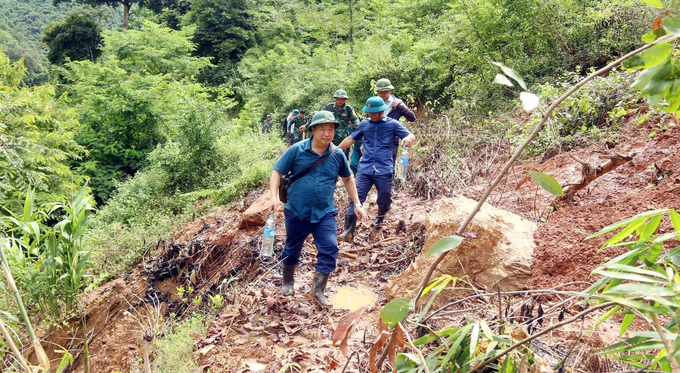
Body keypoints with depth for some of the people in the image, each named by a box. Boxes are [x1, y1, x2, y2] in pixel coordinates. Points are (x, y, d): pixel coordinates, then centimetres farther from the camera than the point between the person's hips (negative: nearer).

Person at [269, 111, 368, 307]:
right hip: (297, 212, -1)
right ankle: (288, 282, 40)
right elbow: (277, 172, -4)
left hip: (325, 213, 2)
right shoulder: (297, 150, -8)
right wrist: (274, 196, -19)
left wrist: (357, 204, 11)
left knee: (329, 249, -8)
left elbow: (348, 179, 14)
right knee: (292, 249, 14)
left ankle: (318, 290, 9)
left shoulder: (337, 154, 0)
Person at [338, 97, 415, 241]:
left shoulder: (392, 124, 2)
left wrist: (409, 139, -27)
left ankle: (380, 215, 45)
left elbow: (411, 136, -2)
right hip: (365, 169, 2)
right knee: (356, 199, -9)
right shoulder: (364, 124, 9)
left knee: (384, 202, 9)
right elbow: (350, 139, 20)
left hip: (384, 170, -1)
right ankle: (348, 232, -9)